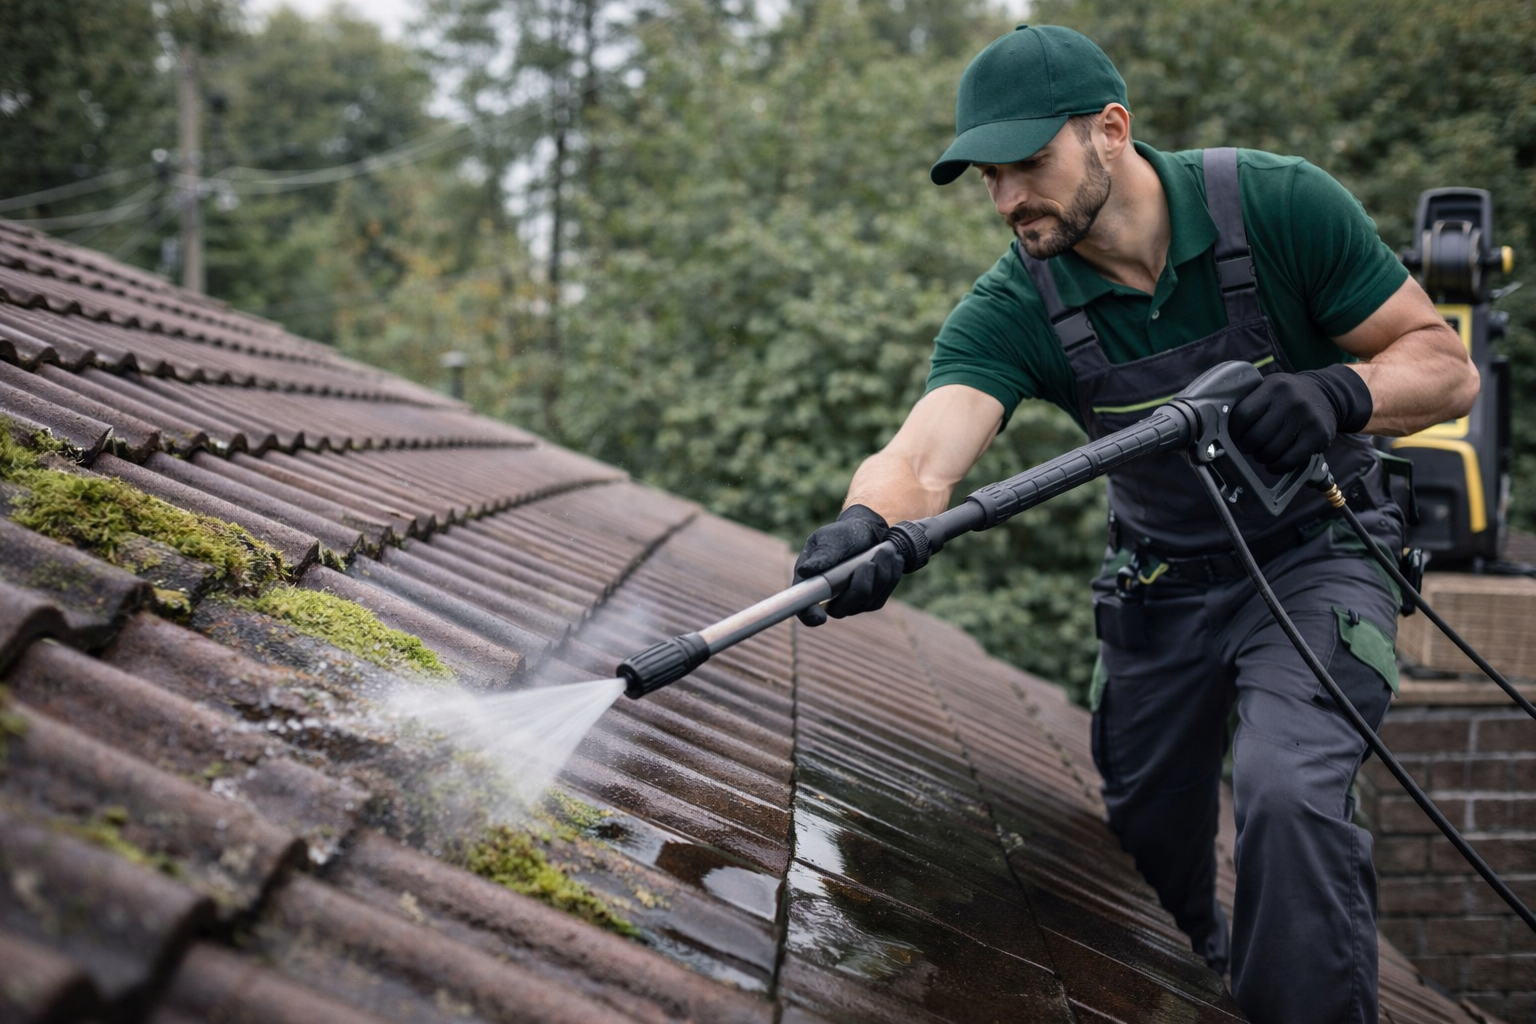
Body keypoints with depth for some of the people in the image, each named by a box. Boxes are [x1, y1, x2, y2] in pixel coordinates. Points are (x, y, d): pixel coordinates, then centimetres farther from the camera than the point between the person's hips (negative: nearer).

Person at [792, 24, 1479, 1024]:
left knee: (1288, 790, -29)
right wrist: (867, 522, -57)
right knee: (1147, 849, 12)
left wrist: (1338, 393, -34)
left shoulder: (1280, 205, -20)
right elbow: (925, 454, -34)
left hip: (1314, 555, -3)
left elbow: (1446, 367, -13)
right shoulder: (1010, 310, -17)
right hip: (1161, 584, 3)